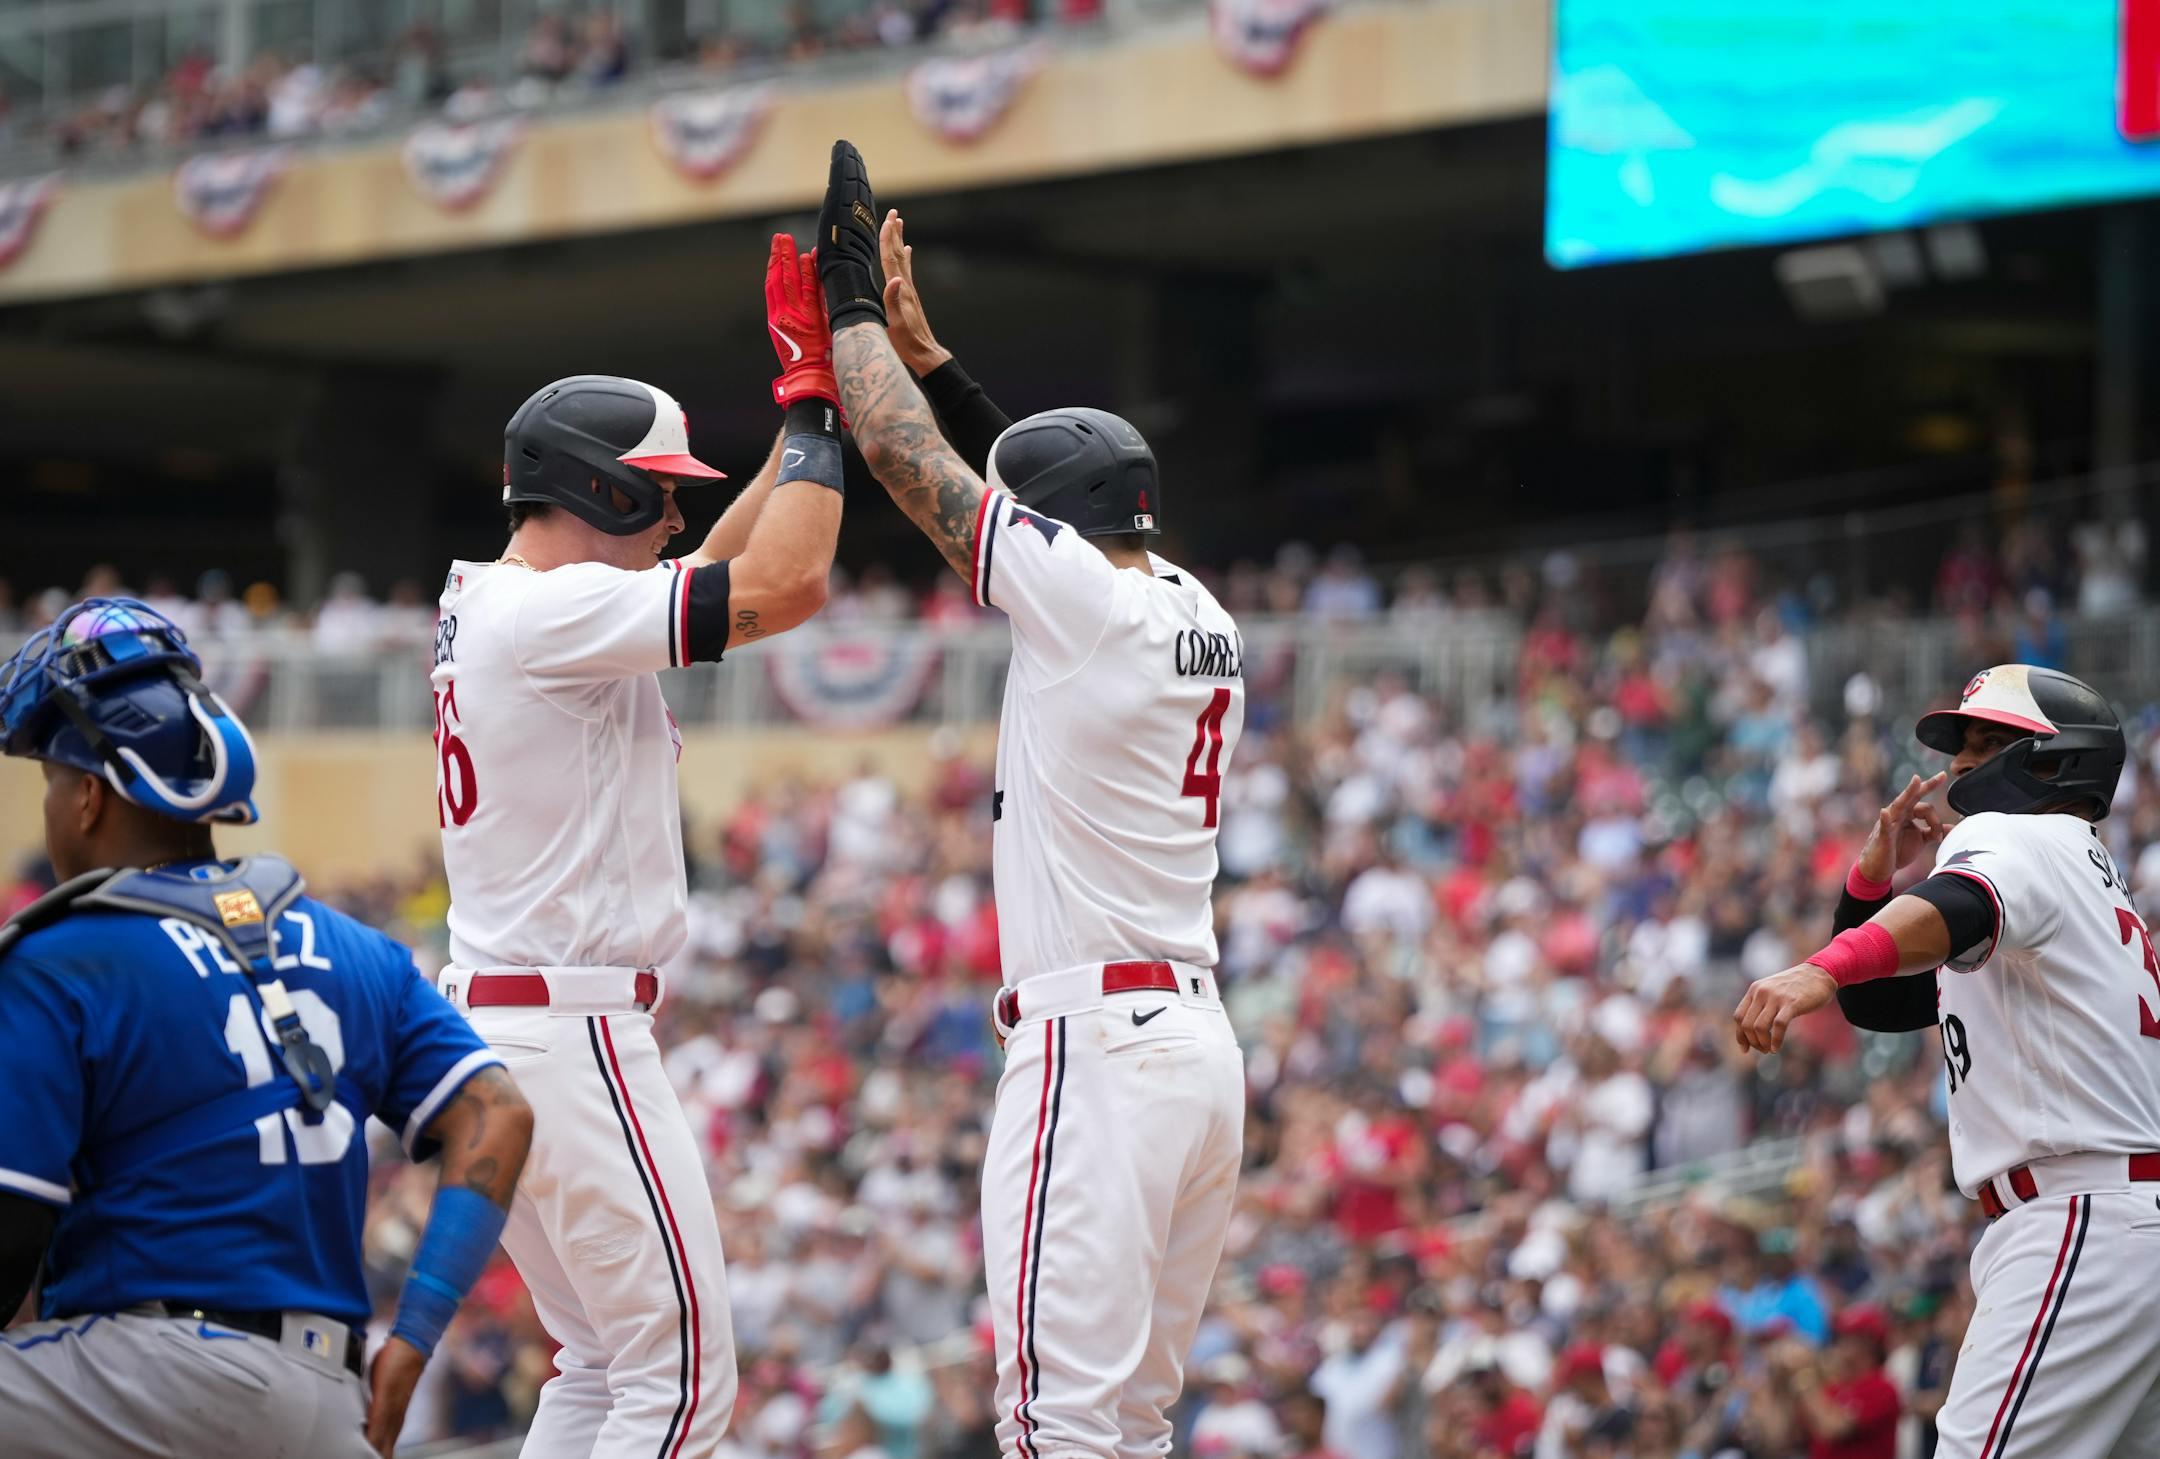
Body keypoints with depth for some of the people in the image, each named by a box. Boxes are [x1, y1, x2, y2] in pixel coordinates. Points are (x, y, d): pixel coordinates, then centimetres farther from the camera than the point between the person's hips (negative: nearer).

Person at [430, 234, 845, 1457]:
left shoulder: (482, 605, 15)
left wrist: (813, 403, 17)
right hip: (573, 1031, -11)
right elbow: (784, 585, -23)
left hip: (490, 1023, 11)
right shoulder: (552, 612, -16)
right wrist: (815, 400, -12)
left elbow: (718, 570, 24)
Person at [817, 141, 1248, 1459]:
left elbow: (906, 457, -1)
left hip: (1098, 1041, -9)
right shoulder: (1197, 614, 14)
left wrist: (853, 301, 12)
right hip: (1202, 1041, 9)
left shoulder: (1078, 592, -9)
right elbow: (1048, 472, 29)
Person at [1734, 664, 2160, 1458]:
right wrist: (1875, 875, 13)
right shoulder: (2088, 873, 28)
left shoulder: (2020, 838, -3)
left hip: (2084, 1228, -11)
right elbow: (1878, 1001, 30)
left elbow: (1961, 909, -30)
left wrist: (1822, 970, -47)